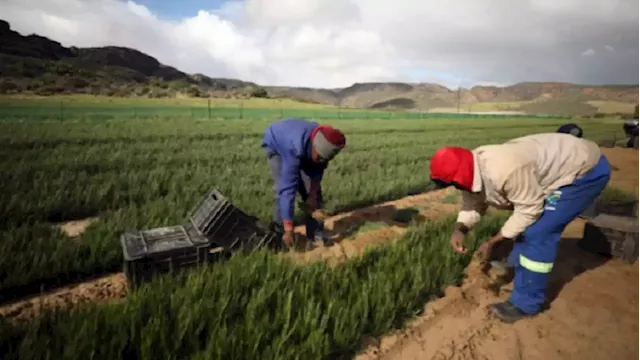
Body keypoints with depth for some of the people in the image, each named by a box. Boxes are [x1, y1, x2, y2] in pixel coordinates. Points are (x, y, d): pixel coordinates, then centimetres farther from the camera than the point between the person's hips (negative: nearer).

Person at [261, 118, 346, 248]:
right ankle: (280, 231, -10)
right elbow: (288, 188, -48)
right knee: (283, 186, -23)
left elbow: (318, 169, -10)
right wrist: (289, 230, -47)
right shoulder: (294, 150, -47)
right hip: (276, 144, -5)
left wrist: (313, 194, -13)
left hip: (304, 148, 5)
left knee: (313, 188, -6)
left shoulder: (324, 145, -31)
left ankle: (316, 231, 2)